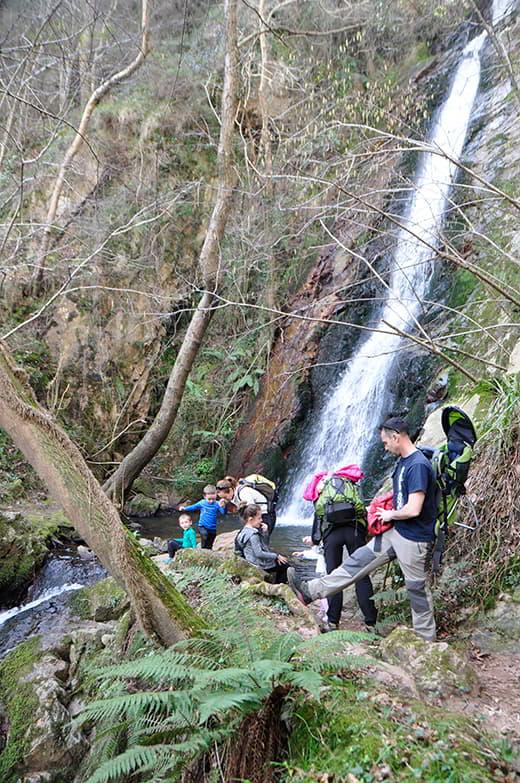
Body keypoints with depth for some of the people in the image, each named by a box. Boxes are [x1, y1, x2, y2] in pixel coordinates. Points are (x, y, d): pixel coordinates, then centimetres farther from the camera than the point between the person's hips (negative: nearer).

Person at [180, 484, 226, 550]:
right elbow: (193, 507, 14)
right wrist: (184, 508, 9)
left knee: (209, 546, 9)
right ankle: (203, 549, -16)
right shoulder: (202, 503, -2)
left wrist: (223, 507, -40)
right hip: (203, 526, 0)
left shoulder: (217, 504, -10)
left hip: (212, 528, 0)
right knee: (204, 535, -32)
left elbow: (223, 512, -21)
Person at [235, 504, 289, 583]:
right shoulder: (253, 535, -25)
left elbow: (264, 544, 14)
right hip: (261, 565, -10)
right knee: (285, 565, 1)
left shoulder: (245, 530, 6)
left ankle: (277, 585, 28)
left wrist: (265, 532, -2)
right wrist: (276, 556, -20)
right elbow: (259, 553, -28)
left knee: (280, 563, 24)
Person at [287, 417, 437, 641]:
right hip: (396, 531, 9)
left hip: (413, 538, -9)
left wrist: (390, 514, -11)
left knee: (416, 587, 4)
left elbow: (413, 510, -28)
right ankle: (312, 591, 10)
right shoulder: (404, 462, 8)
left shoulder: (418, 465, -23)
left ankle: (426, 638, 20)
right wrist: (384, 509, 9)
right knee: (358, 561, 8)